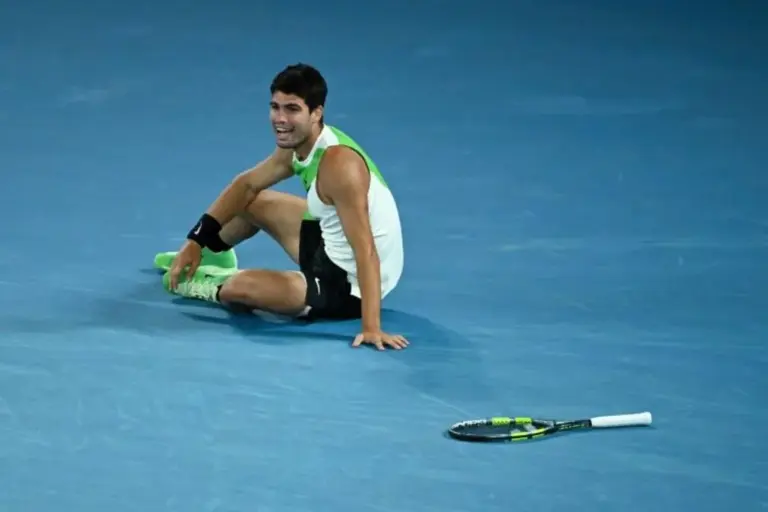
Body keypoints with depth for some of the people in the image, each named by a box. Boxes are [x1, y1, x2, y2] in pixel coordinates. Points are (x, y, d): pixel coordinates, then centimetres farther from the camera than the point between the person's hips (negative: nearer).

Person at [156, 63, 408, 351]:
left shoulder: (339, 163, -32)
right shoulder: (297, 143, -3)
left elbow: (366, 251, -36)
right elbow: (247, 184, 13)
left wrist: (371, 327, -40)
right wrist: (196, 241, 8)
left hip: (351, 286, -9)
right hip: (332, 248, 9)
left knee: (241, 287, -23)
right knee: (252, 202, 21)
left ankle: (214, 288, 15)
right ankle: (210, 257, 52)